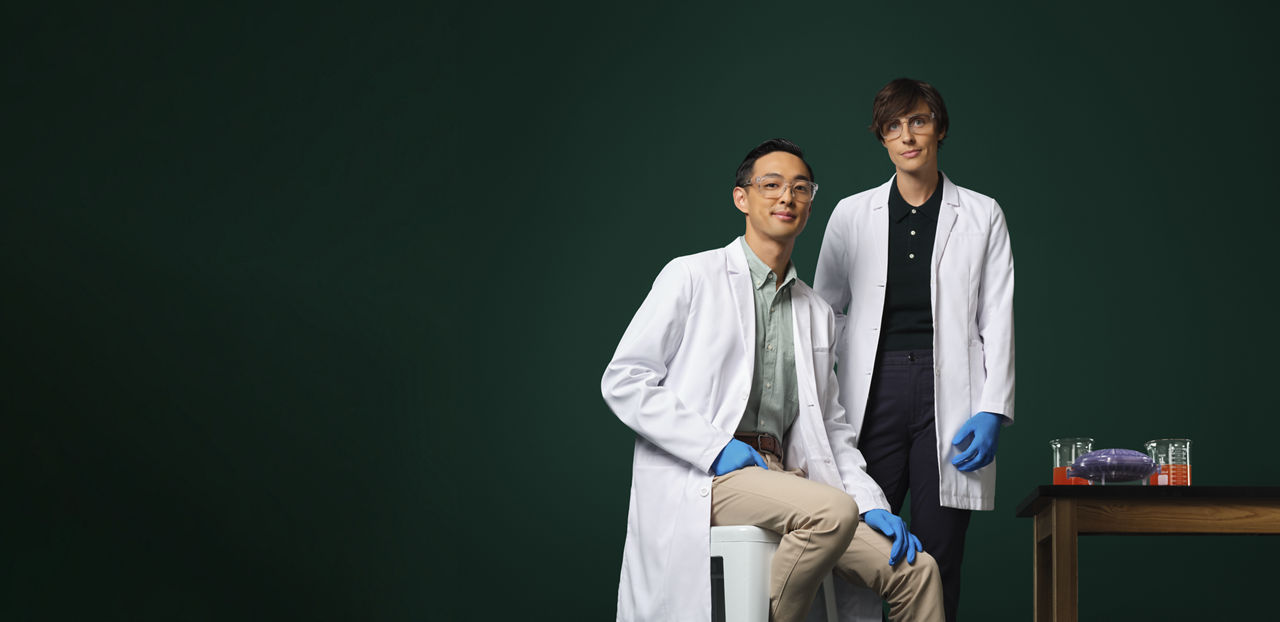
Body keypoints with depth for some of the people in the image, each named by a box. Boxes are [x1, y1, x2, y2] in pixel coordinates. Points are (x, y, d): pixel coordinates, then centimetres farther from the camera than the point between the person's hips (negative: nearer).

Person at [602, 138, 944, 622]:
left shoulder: (817, 314, 21)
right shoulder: (692, 278, 3)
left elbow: (831, 428, 22)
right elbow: (623, 381, -4)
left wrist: (872, 506, 5)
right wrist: (715, 448, -13)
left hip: (781, 477, 6)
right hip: (701, 476, -6)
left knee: (915, 570, -9)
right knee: (831, 510, -32)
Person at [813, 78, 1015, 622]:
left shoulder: (982, 216, 9)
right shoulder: (851, 215, 11)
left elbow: (998, 321, 5)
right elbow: (824, 314, 13)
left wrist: (993, 412, -6)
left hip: (947, 393, 0)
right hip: (872, 393, 1)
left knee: (938, 558, -1)